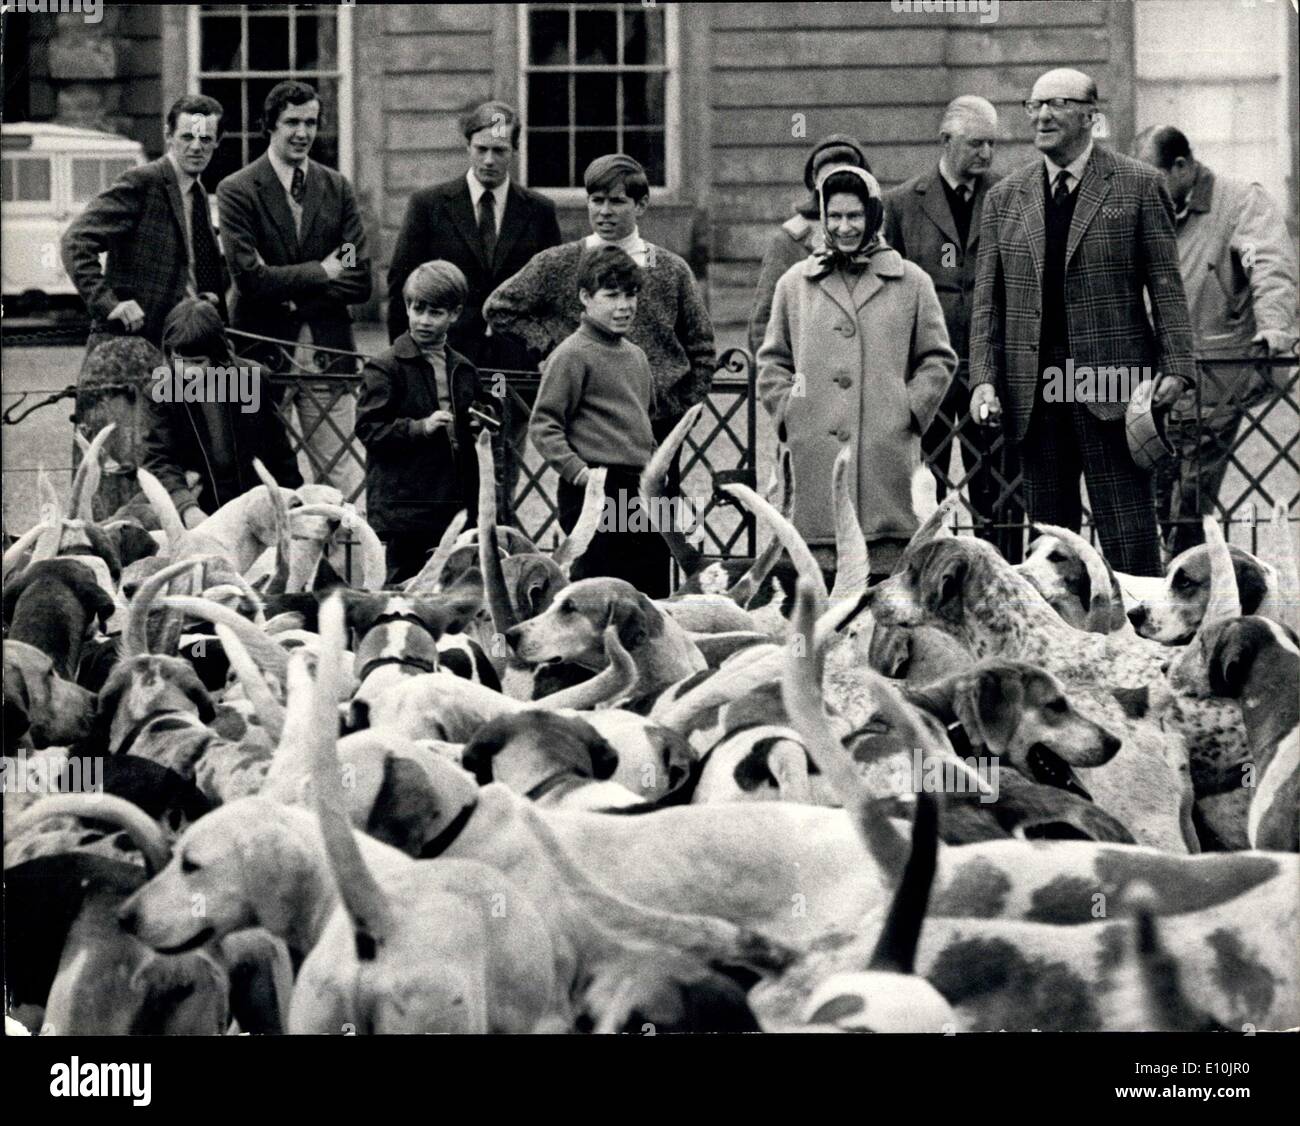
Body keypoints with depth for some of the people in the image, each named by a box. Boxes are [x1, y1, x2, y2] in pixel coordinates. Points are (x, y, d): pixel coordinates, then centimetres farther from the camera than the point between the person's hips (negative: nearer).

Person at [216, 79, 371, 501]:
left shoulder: (337, 189, 10)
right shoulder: (237, 191, -1)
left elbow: (360, 283, 4)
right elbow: (249, 277, -12)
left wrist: (294, 295, -8)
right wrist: (320, 272, -7)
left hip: (327, 352, 2)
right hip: (263, 353, -2)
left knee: (339, 471, -1)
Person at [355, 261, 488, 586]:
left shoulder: (463, 371, 16)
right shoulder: (385, 368, -3)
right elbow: (369, 429, -11)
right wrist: (420, 428, -21)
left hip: (457, 506, 5)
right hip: (405, 507, -5)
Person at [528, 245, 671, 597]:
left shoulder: (636, 356, 17)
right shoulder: (572, 355, -7)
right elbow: (543, 425, -10)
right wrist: (575, 468, -20)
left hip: (641, 492, 8)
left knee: (654, 594, 8)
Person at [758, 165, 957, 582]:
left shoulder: (911, 283, 11)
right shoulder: (795, 283, 15)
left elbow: (938, 359, 13)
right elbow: (772, 361, 18)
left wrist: (910, 410, 0)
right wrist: (789, 412, 3)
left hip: (889, 452, -1)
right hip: (816, 452, 1)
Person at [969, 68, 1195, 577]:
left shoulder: (1137, 186, 2)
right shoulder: (1004, 200, 12)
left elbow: (1166, 286, 0)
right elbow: (988, 302, 11)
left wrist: (1176, 366, -9)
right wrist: (984, 378, -1)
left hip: (1113, 387, -4)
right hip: (1033, 395, 4)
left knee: (1130, 541, -5)